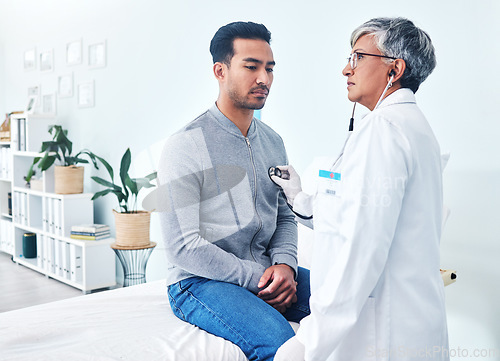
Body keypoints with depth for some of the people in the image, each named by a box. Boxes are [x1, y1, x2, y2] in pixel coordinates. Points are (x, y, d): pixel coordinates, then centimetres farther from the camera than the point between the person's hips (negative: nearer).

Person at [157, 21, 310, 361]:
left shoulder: (273, 142, 10)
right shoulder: (184, 146, -12)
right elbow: (184, 247, -16)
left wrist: (284, 263, -6)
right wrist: (256, 277, -15)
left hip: (266, 273, 6)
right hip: (201, 281, -6)